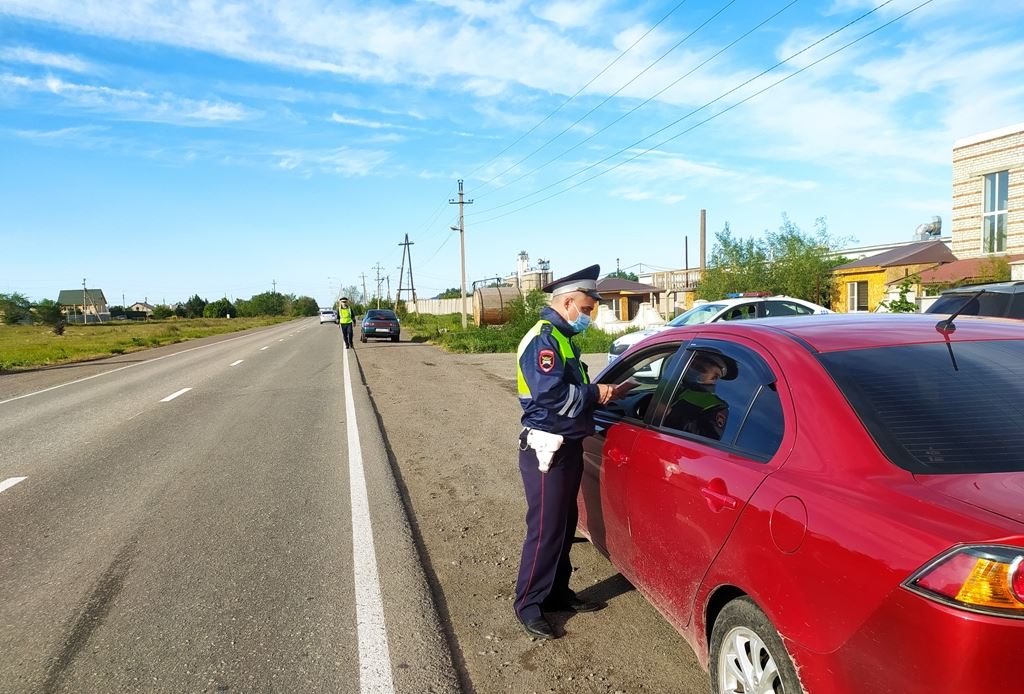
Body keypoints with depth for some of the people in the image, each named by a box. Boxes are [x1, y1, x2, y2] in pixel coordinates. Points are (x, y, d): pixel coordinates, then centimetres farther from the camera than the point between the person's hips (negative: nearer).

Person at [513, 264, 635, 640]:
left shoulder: (561, 338, 15)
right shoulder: (542, 339, -18)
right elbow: (551, 396, -28)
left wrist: (607, 393, 5)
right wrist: (595, 393, -16)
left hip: (568, 447, 10)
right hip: (546, 450, -10)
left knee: (565, 524, 17)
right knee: (545, 529, 0)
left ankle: (557, 592, 31)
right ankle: (528, 603, 15)